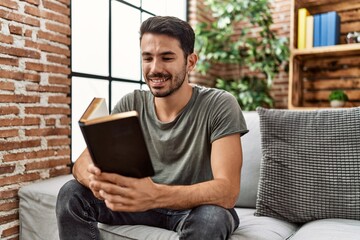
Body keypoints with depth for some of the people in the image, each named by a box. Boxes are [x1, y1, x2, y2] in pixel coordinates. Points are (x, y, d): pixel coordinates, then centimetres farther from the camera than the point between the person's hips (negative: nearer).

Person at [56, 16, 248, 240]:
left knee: (211, 217, -38)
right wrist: (95, 178, -37)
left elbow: (228, 191, -29)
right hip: (145, 203, 4)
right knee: (72, 194, -13)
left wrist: (156, 194, -46)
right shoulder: (131, 105, -7)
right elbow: (83, 162, -11)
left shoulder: (220, 106, -20)